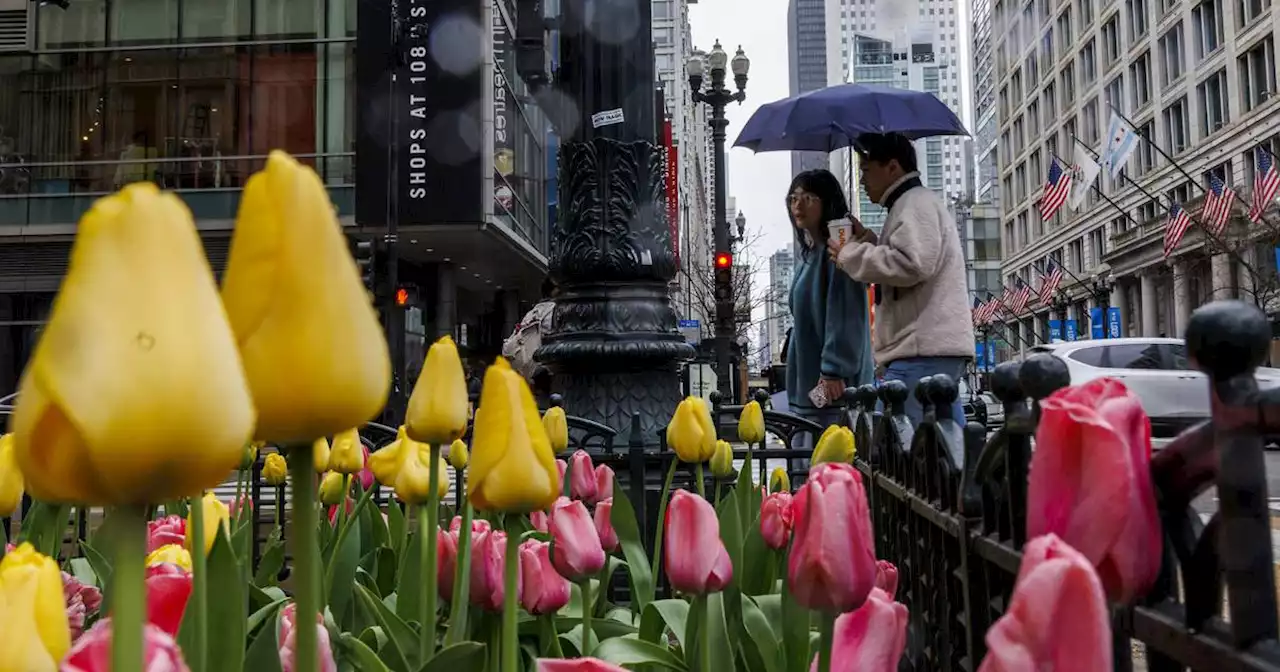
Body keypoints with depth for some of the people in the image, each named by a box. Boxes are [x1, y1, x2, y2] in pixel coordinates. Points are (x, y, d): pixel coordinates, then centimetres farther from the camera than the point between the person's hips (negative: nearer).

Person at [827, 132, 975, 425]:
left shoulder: (917, 203, -7)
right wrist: (865, 239, 18)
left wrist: (850, 254, -10)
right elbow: (893, 262, 33)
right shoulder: (911, 205, 26)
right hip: (936, 347, 11)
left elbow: (912, 265, -21)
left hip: (924, 350, -11)